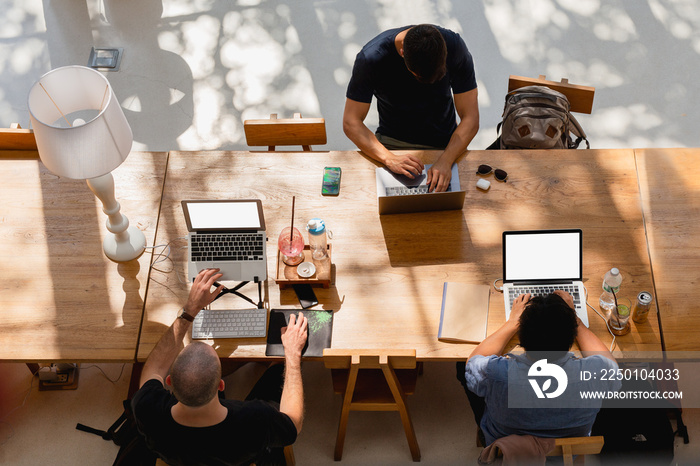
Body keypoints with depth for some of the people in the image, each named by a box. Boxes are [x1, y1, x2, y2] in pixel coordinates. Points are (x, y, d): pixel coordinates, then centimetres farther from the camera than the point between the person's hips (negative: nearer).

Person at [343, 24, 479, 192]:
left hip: (444, 144, 0)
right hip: (391, 142, 1)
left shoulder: (454, 47, -19)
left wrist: (445, 161, -33)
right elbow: (351, 122, -17)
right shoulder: (371, 57, -23)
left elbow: (470, 118, -16)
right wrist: (389, 158, -33)